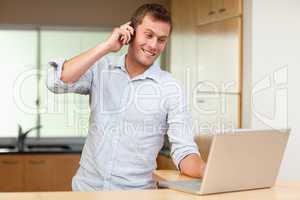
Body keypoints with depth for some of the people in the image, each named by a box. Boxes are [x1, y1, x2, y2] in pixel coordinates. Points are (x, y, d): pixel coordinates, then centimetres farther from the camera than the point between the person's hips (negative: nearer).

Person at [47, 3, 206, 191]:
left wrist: (207, 172, -26)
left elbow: (184, 150, -6)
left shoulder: (171, 89, -3)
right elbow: (56, 82, -11)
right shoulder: (100, 69, 4)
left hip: (135, 193, -3)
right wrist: (106, 47, -11)